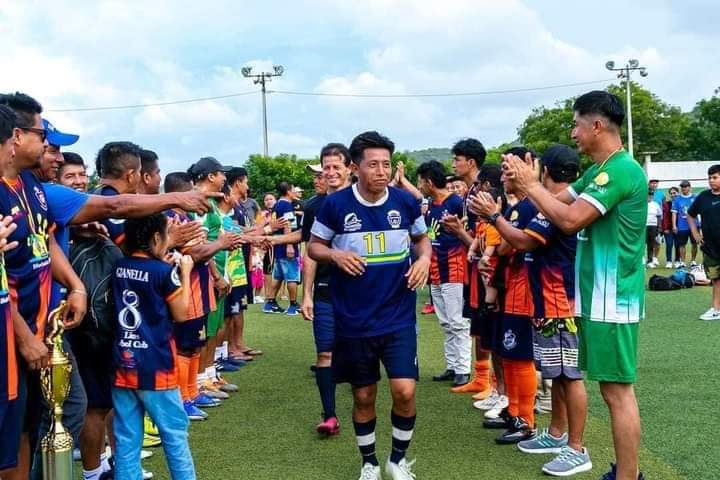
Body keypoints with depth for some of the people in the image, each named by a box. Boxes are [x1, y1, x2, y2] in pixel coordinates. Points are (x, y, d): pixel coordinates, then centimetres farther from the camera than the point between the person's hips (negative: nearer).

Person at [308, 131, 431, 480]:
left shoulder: (406, 202, -4)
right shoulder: (335, 205, -9)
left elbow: (421, 238, 14)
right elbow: (314, 246, 3)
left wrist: (424, 258, -8)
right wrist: (335, 255, -18)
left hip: (398, 316, 1)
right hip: (354, 320, 0)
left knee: (405, 391, -8)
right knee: (364, 396, 11)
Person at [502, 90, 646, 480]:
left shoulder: (621, 170, -17)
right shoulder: (599, 172, 15)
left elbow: (570, 220, -23)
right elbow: (558, 202, 16)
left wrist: (530, 184, -12)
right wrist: (526, 184, -1)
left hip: (612, 300, -10)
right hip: (600, 297, 10)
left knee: (618, 391, -5)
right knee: (614, 388, 15)